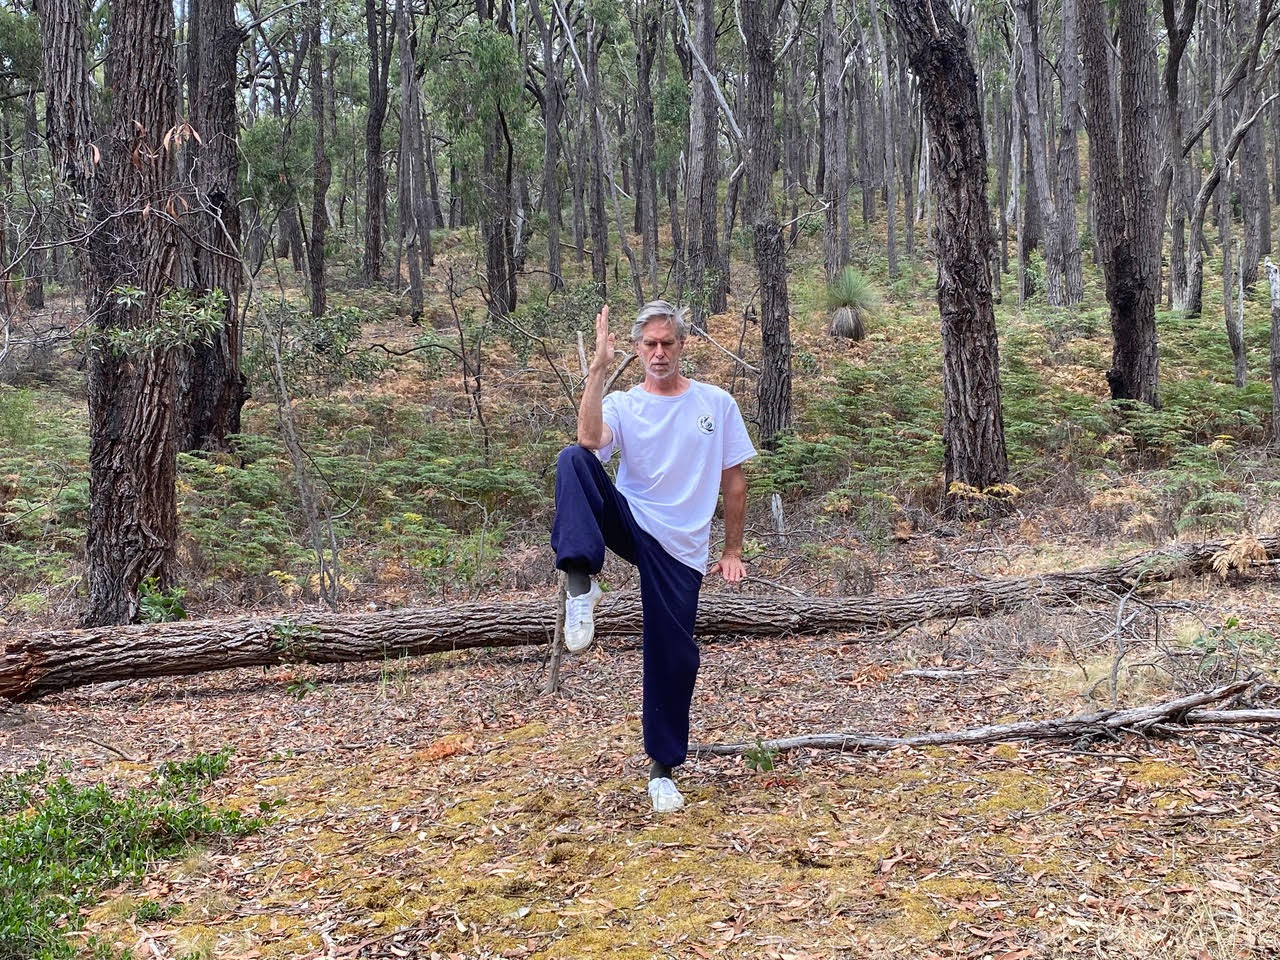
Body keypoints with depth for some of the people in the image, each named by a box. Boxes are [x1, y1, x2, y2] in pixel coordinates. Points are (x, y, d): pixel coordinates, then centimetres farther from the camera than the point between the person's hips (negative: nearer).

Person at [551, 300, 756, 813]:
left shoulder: (717, 404, 7)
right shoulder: (622, 405, 2)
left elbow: (734, 481, 11)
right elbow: (590, 439, -22)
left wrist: (732, 550, 8)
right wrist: (598, 368, -24)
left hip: (681, 548, 1)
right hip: (630, 523, -1)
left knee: (674, 658, 1)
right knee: (573, 460, -28)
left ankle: (663, 768, 21)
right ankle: (582, 583, -39)